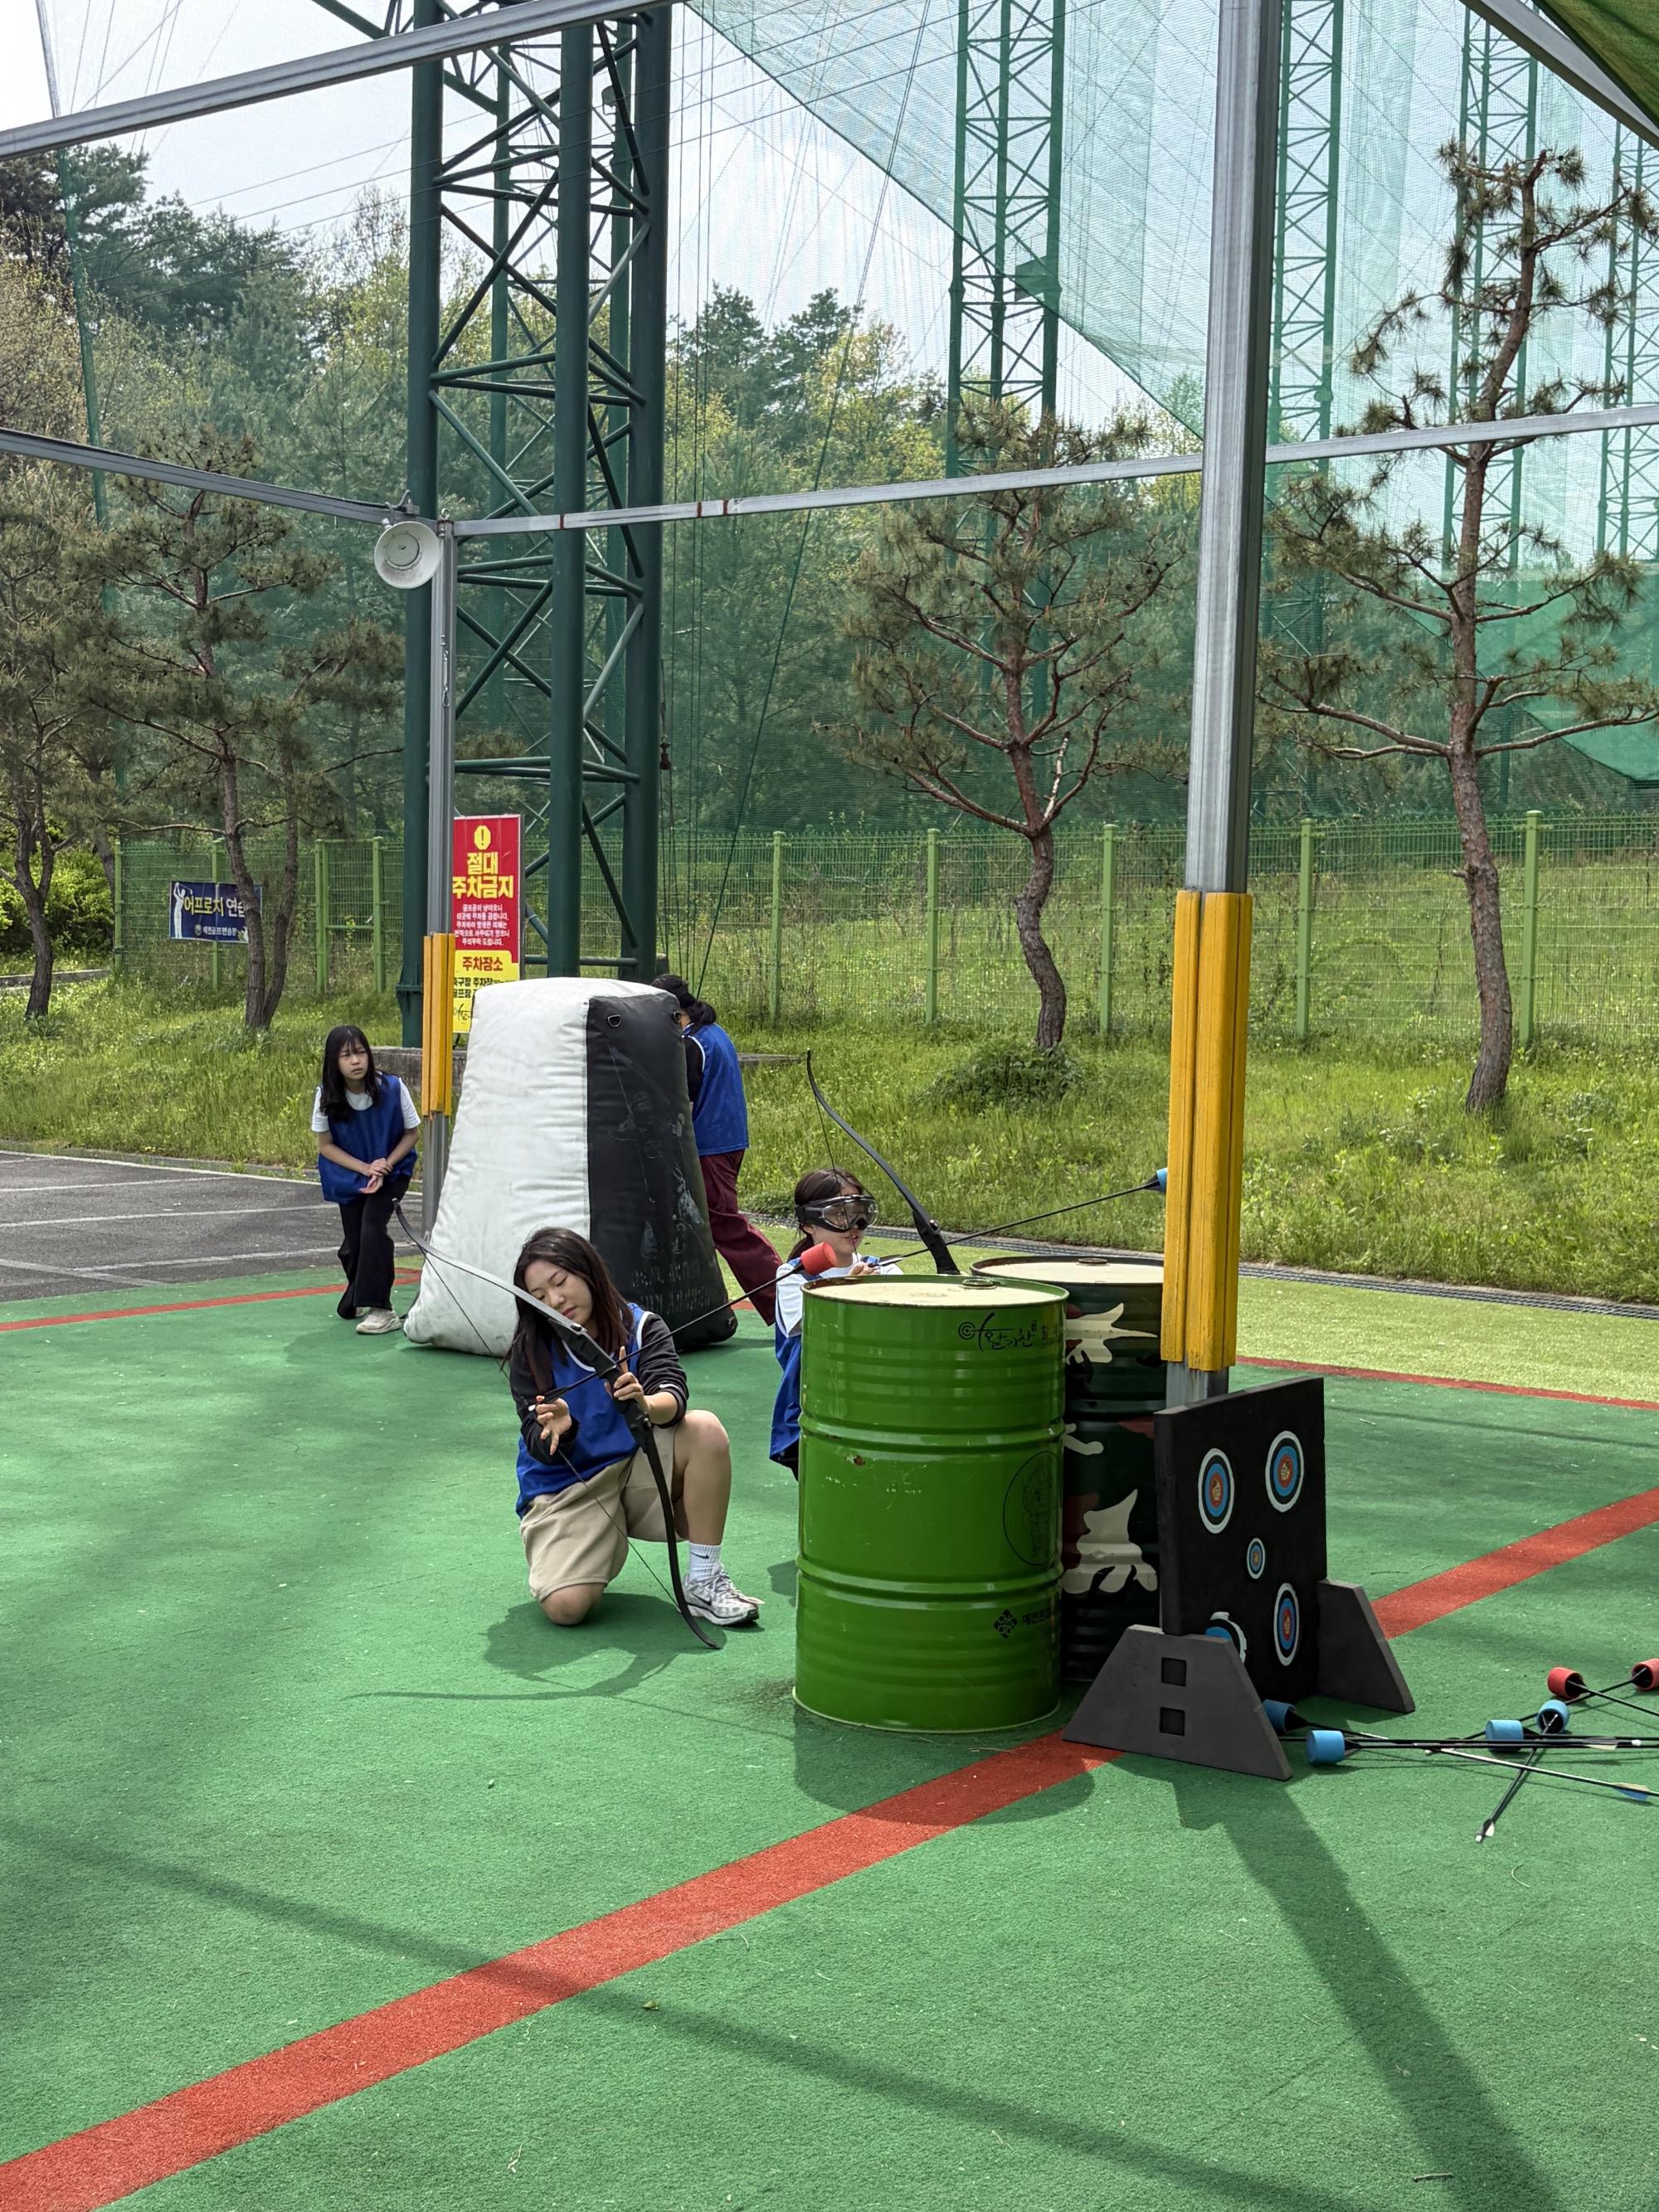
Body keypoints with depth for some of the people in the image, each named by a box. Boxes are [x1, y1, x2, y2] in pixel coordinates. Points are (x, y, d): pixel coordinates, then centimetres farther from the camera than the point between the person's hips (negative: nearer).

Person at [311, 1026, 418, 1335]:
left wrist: (385, 1166, -19)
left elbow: (412, 1133, -7)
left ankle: (379, 1307, -23)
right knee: (352, 1244, 2)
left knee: (373, 1226, -24)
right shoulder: (326, 1096, -18)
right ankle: (357, 1298, 32)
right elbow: (325, 1144, -7)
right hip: (349, 1175, 2)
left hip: (392, 1172, -2)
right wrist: (365, 1168, -18)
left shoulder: (392, 1088, -22)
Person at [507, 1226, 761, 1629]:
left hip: (637, 1468, 1)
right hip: (564, 1489, -1)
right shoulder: (530, 1352, -7)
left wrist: (646, 1404, -46)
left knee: (705, 1430, -28)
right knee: (566, 1607, -26)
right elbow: (541, 1445, -13)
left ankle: (704, 1581, -17)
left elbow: (674, 1396, -23)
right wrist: (556, 1429, -37)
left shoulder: (641, 1328, -6)